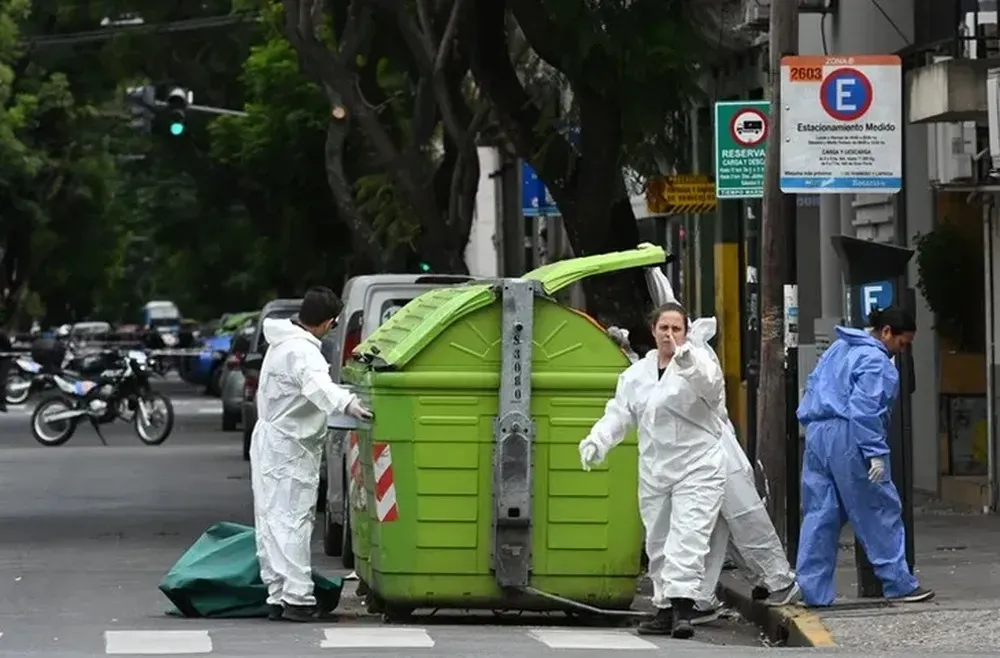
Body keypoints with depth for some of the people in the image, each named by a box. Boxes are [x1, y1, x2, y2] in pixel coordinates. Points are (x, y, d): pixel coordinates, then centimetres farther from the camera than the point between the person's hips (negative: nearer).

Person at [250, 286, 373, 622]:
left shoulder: (284, 342, 12)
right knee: (292, 522, -12)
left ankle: (278, 596, 12)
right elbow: (317, 385, -43)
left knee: (273, 520, 9)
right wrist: (348, 404, -59)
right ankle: (297, 598, -15)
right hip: (288, 448, -10)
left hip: (270, 441, 10)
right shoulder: (301, 352, -22)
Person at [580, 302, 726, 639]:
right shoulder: (637, 374, 11)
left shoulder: (698, 363, -4)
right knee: (659, 543, 11)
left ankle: (682, 608, -22)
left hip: (698, 469, -6)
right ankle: (665, 609, 20)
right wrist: (596, 441, -11)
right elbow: (619, 414, 7)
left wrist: (688, 363, -47)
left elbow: (710, 384, -27)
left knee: (687, 540, -16)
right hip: (655, 470, 6)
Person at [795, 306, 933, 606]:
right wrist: (876, 453, -21)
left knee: (819, 514, 8)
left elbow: (813, 383, 25)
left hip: (816, 435, 9)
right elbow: (865, 409, -21)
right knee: (881, 512, 1)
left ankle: (812, 589, 5)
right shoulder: (875, 362, -12)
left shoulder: (838, 348, 17)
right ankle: (898, 583, 4)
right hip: (848, 441, -9)